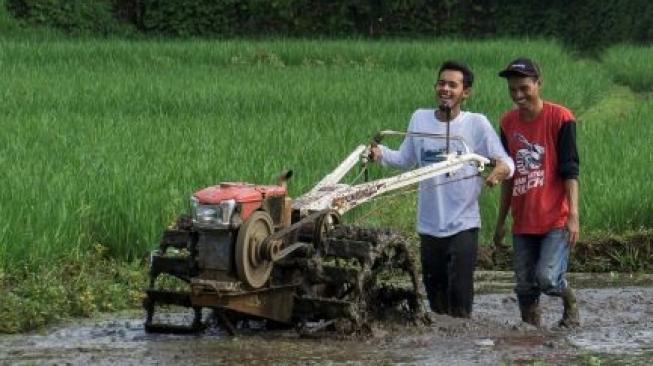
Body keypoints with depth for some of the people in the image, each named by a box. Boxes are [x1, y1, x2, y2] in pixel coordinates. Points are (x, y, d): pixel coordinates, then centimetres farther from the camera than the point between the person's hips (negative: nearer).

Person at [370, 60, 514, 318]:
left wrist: (503, 168, -30)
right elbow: (405, 160, 13)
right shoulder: (420, 119, 5)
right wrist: (380, 153, -5)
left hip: (462, 226, -4)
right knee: (435, 296, 12)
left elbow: (505, 161, -7)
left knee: (460, 297, -8)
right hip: (429, 225, 4)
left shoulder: (477, 124, -6)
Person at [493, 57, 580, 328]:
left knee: (547, 278, -17)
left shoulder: (560, 118, -7)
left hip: (556, 220, -5)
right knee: (525, 288, 3)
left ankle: (570, 302, 13)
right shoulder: (508, 123, 9)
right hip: (523, 222, 5)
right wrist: (501, 221, 17)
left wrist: (573, 215, -15)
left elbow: (570, 171, -9)